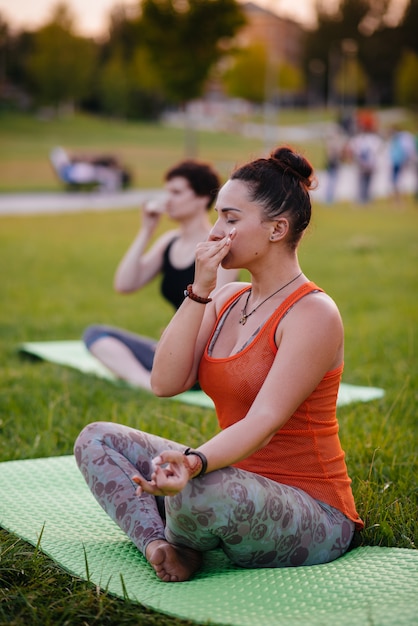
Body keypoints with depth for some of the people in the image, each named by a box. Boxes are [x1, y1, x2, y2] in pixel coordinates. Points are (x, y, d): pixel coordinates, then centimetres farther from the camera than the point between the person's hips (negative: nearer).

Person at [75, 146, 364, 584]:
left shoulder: (313, 314, -15)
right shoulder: (226, 300, 9)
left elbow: (265, 421, -27)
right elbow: (165, 383, -4)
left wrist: (193, 464, -44)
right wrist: (199, 289, -9)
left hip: (311, 513, -8)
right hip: (240, 480, 8)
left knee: (203, 490, -39)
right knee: (96, 439, 4)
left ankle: (180, 544, -3)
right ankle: (158, 544, -19)